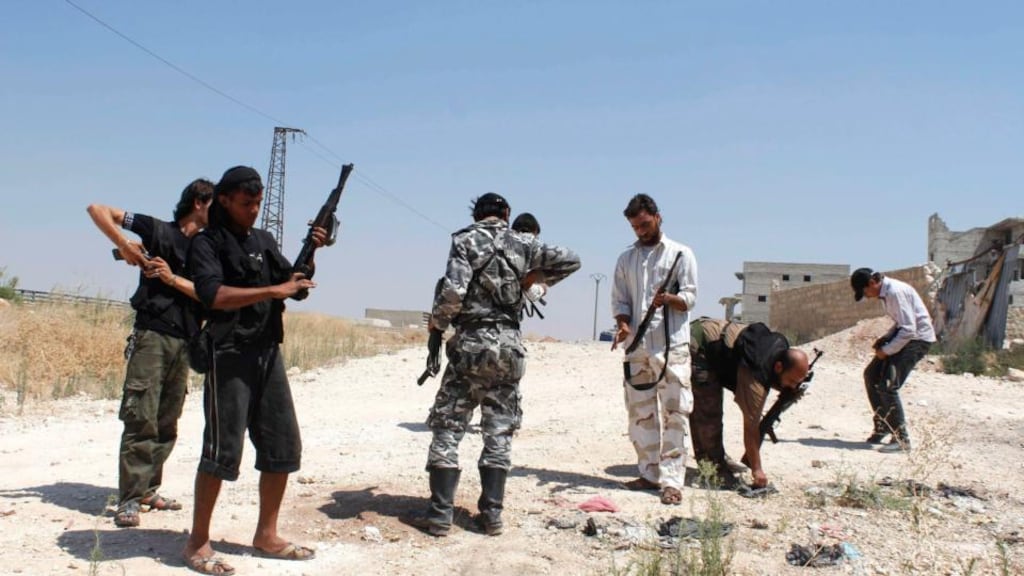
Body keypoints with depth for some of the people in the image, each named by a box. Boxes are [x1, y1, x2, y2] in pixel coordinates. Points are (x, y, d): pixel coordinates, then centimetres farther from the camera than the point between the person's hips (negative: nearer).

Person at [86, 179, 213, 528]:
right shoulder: (159, 230, 0)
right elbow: (97, 209, -1)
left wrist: (173, 279, -13)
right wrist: (124, 245, -12)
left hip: (184, 342, 6)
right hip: (152, 336, -6)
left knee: (167, 424, 10)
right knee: (141, 419, -9)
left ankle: (148, 490, 20)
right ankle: (129, 500, -4)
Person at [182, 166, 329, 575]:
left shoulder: (264, 241, 16)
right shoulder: (207, 243, -4)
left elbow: (295, 285, 18)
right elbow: (213, 295, -19)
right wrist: (273, 290, -21)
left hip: (268, 352, 7)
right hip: (229, 354, -7)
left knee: (284, 446, 8)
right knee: (223, 449, -7)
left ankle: (266, 536, 19)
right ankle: (198, 541, 7)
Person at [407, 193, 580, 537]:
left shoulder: (465, 240, -3)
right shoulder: (521, 244, 7)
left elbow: (453, 290, -15)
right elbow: (570, 260, 13)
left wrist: (437, 323, 1)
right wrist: (534, 277, 22)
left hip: (471, 342, -3)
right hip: (509, 344, 3)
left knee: (448, 428, 4)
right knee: (499, 432, 10)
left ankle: (440, 515, 3)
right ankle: (492, 515, 11)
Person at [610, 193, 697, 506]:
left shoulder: (680, 253, 5)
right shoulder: (626, 259, 15)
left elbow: (690, 297, 0)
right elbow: (619, 300, 12)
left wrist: (669, 298, -22)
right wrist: (623, 324, -9)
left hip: (672, 345, -4)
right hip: (637, 346, 4)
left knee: (673, 412, -8)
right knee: (640, 413, 8)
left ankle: (672, 480, -7)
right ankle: (650, 474, 18)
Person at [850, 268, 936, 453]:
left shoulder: (895, 292, -24)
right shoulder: (885, 292, 6)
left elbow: (909, 329, -25)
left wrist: (887, 351, -18)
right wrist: (885, 338, 4)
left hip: (918, 338, -10)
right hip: (905, 334, 10)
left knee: (888, 385, -16)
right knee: (871, 375, 13)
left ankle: (901, 439, -8)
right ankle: (882, 427, 24)